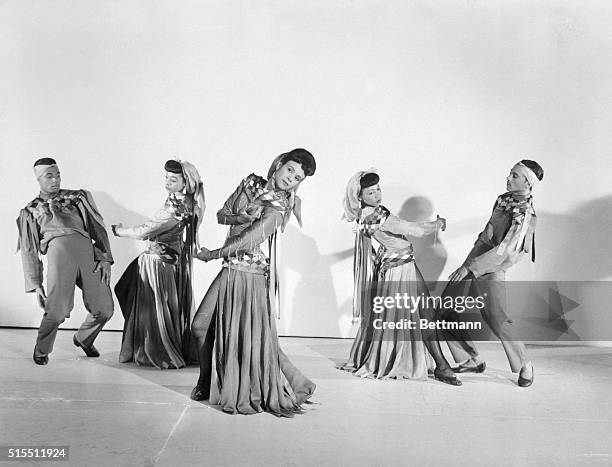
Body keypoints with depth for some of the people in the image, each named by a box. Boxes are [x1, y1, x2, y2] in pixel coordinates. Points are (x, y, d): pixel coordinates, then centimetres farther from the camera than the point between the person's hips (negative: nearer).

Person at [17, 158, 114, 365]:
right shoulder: (29, 211, 21)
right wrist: (35, 284, 10)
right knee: (57, 309, -15)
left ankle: (83, 339, 30)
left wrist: (105, 258, 4)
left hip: (87, 251, 2)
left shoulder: (78, 197, 24)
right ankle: (41, 350, 14)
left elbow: (98, 228, 17)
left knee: (104, 309, -1)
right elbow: (29, 251, 19)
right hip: (58, 249, -2)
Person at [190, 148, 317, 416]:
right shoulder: (250, 183, 7)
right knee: (200, 326, 7)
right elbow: (221, 215, 9)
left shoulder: (277, 208, -13)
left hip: (250, 274, -7)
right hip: (230, 271, 7)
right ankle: (207, 384, 26)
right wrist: (238, 218, -13)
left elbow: (245, 242, -18)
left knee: (253, 336, -6)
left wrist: (211, 255, -7)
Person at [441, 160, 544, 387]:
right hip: (471, 265, 8)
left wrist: (470, 267, -24)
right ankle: (473, 360, 19)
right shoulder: (504, 199, 10)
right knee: (446, 311, 6)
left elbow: (504, 251, -23)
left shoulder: (524, 213, -16)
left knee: (497, 319, -10)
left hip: (490, 271, -8)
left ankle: (524, 366, 15)